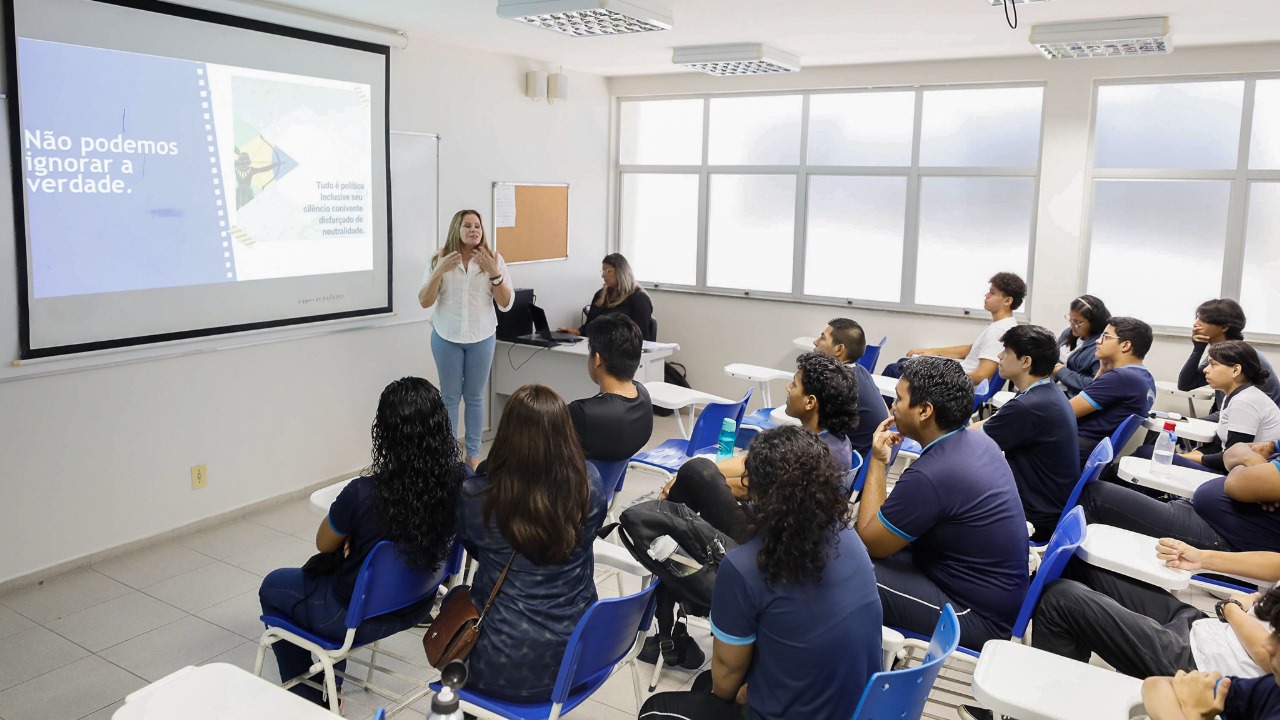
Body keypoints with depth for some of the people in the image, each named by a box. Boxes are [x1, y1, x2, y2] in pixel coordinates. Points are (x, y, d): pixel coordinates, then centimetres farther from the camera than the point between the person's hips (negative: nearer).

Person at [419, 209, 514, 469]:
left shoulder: (493, 259, -2)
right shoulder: (441, 258, -2)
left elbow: (506, 304, -5)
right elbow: (424, 301, -6)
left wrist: (494, 273, -19)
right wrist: (439, 271, -20)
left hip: (481, 338, 0)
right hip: (447, 337, 0)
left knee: (475, 397, 7)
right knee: (449, 396, 7)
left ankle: (473, 455, 18)